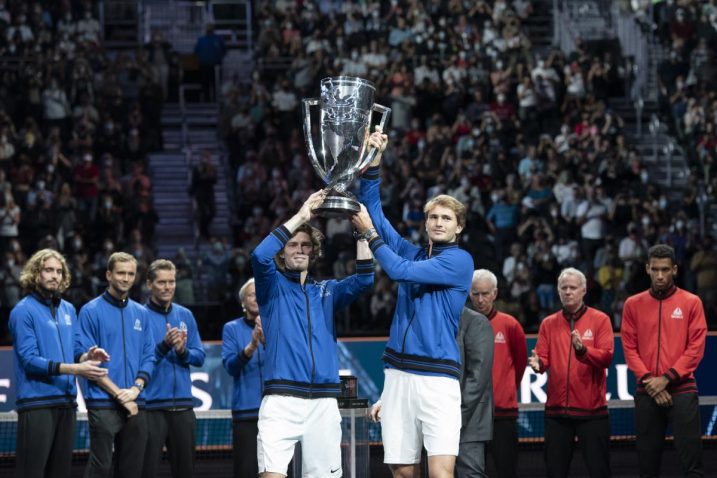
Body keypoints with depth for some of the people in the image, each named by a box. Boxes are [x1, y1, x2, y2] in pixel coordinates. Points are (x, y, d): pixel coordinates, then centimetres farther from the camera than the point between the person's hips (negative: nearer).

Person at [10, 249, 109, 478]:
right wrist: (75, 369, -21)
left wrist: (86, 356, -7)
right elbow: (30, 360, -14)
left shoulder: (68, 310, 14)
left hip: (66, 401, 7)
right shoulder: (23, 311, -7)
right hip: (37, 402, -7)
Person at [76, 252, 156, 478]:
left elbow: (149, 357, 11)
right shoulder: (91, 311, -2)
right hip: (103, 403, -5)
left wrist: (135, 389, -7)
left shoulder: (140, 313, 14)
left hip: (136, 403, 5)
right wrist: (117, 392, -13)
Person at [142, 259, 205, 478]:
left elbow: (199, 357, 8)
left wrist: (183, 351, -12)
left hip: (183, 404, 4)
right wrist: (164, 346, -24)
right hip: (151, 404, -4)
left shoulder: (185, 315, 11)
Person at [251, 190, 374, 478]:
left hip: (324, 400, 4)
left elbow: (364, 280, 3)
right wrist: (301, 216, -12)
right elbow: (260, 256, -11)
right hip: (281, 398, -3)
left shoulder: (327, 291, 19)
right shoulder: (273, 285, 10)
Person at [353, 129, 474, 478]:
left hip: (438, 377, -6)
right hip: (399, 373, 6)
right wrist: (373, 164, 4)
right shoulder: (414, 254, 18)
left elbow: (401, 272, -10)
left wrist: (369, 234, -1)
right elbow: (375, 213, 15)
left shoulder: (460, 260, -2)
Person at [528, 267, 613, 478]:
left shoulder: (600, 320, 1)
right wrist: (538, 362, -21)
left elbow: (606, 356, -10)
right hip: (556, 408, 3)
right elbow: (543, 357, 2)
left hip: (591, 408, -3)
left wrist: (583, 350, -28)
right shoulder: (549, 323, 11)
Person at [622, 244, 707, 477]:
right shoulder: (633, 304, 9)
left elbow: (696, 348, -3)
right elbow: (629, 347, 5)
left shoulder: (691, 302, 2)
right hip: (646, 393, 3)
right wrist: (648, 379, -8)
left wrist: (666, 378, -11)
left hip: (682, 391, -3)